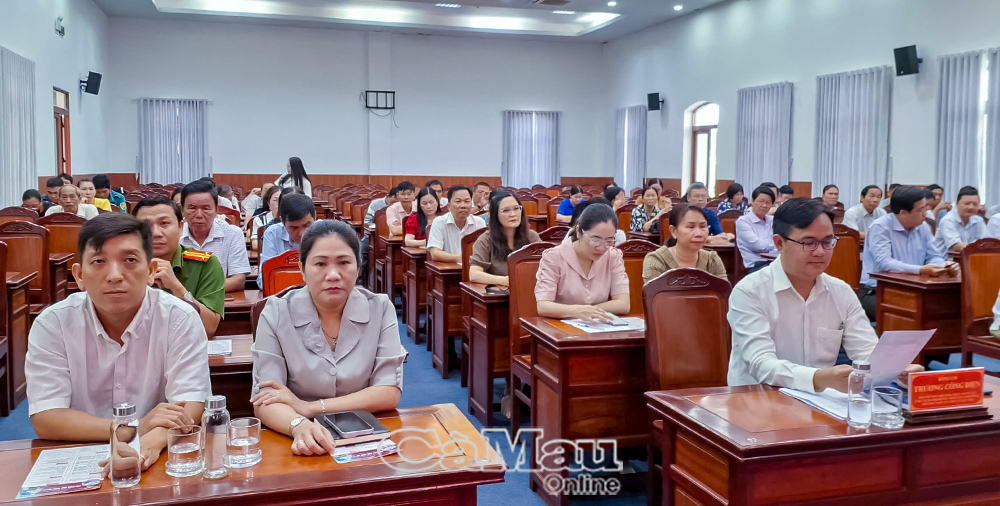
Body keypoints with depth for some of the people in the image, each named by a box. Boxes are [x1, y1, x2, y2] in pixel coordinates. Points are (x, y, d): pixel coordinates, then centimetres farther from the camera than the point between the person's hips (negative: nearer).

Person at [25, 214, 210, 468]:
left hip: (162, 459, 1)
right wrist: (137, 427, -22)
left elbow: (190, 409, -13)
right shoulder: (51, 325, -5)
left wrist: (152, 441, -34)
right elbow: (45, 420, -9)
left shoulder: (180, 319, -8)